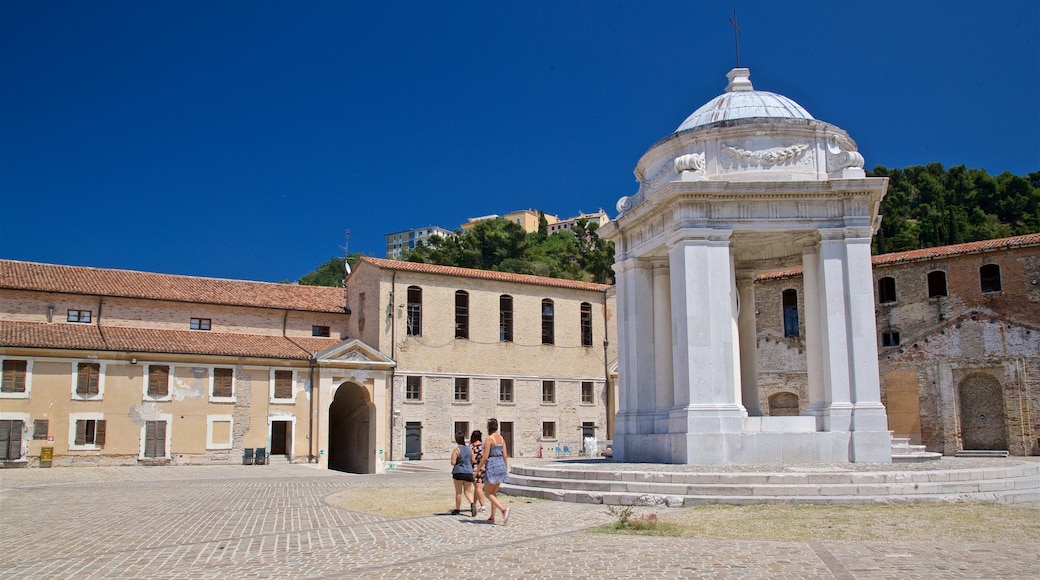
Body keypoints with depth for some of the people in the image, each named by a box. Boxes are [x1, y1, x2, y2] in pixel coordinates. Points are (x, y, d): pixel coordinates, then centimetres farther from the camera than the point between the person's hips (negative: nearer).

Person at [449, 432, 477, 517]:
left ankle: (457, 510, 17)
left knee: (458, 492, 8)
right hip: (469, 472, 4)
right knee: (468, 491, 8)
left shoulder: (456, 450, -11)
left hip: (458, 472, -4)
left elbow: (453, 463, -15)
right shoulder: (469, 449, 5)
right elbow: (473, 461, 11)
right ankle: (472, 504, -18)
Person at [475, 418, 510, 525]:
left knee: (488, 493, 1)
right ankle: (492, 518, 15)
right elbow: (505, 455, 10)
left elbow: (485, 457, -15)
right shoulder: (501, 438, 8)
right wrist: (506, 469, 19)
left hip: (492, 466, -8)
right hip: (501, 465, 8)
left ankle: (504, 509, -20)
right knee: (494, 493, 15)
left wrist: (478, 469, -6)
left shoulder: (489, 439, -13)